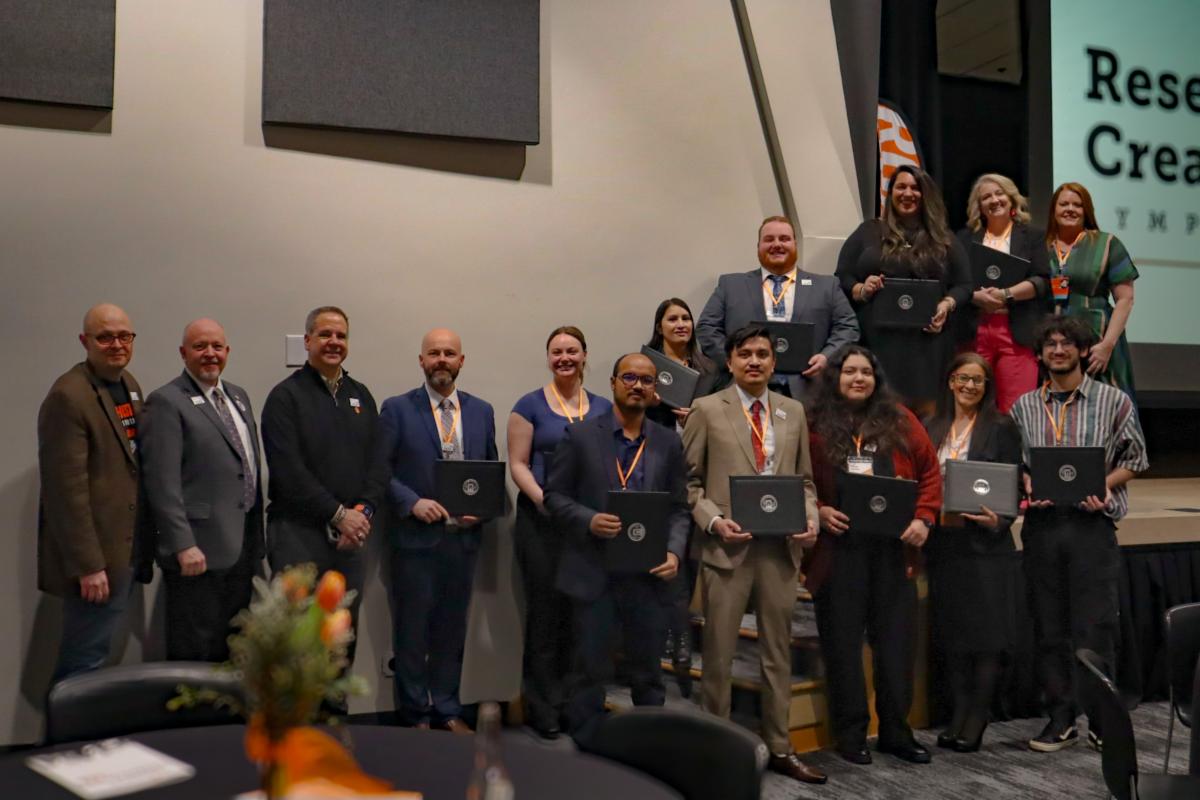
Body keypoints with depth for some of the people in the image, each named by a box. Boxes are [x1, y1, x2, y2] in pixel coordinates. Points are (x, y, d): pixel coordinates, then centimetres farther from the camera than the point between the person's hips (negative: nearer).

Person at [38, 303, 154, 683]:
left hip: (127, 550, 8)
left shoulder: (128, 384, 11)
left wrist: (145, 543, 13)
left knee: (91, 657, 17)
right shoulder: (68, 396, -16)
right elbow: (67, 489, -19)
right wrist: (87, 565, -20)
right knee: (83, 665, 0)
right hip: (96, 557, -8)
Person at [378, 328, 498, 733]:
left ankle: (447, 710, 25)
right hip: (415, 537, -3)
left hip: (463, 537, 3)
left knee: (452, 628, 12)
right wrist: (413, 503, -17)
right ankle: (414, 715, 19)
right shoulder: (397, 409, -2)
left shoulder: (482, 411, 9)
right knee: (412, 629, 5)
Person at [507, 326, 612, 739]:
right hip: (542, 521, -3)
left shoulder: (604, 408, 11)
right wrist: (542, 498, -18)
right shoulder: (531, 406, 1)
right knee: (546, 610, 0)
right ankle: (543, 707, 11)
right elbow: (518, 464, -3)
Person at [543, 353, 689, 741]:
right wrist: (588, 520, -16)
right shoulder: (580, 436, -1)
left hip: (648, 575, 2)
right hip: (594, 574, -2)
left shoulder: (668, 443, 7)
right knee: (591, 671, 7)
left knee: (648, 672, 13)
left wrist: (674, 551, -8)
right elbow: (554, 495, 1)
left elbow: (679, 508, 8)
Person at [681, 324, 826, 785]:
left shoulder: (793, 411, 11)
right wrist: (713, 521, -14)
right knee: (719, 652, 6)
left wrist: (811, 518, -3)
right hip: (728, 546, -3)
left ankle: (779, 749, 24)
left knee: (778, 651, 12)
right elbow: (689, 481, 0)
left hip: (781, 547, 4)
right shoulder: (707, 410, 0)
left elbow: (804, 478, 14)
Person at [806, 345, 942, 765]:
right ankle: (850, 733, 16)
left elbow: (929, 470, 9)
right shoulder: (816, 425, -1)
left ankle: (896, 730, 21)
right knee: (843, 640, 4)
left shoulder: (899, 421, 7)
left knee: (896, 638, 8)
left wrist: (923, 517, -2)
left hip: (893, 546, 3)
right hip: (838, 546, -2)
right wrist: (817, 511, -14)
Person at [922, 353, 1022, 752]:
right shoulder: (932, 428, 11)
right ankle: (958, 714, 18)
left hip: (985, 543, -4)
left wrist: (998, 521, -18)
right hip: (943, 540, 4)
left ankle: (976, 720, 4)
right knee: (951, 630, 9)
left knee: (987, 630, -4)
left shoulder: (1001, 428, 0)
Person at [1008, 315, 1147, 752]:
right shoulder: (1024, 406, 11)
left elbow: (1134, 459, 6)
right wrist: (1028, 486, -7)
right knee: (1049, 627, 7)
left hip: (1092, 524, -2)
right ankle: (1061, 718, 17)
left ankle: (1101, 720, 13)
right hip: (1041, 524, 3)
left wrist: (1103, 487, -11)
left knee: (1096, 626, -1)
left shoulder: (1114, 401, 4)